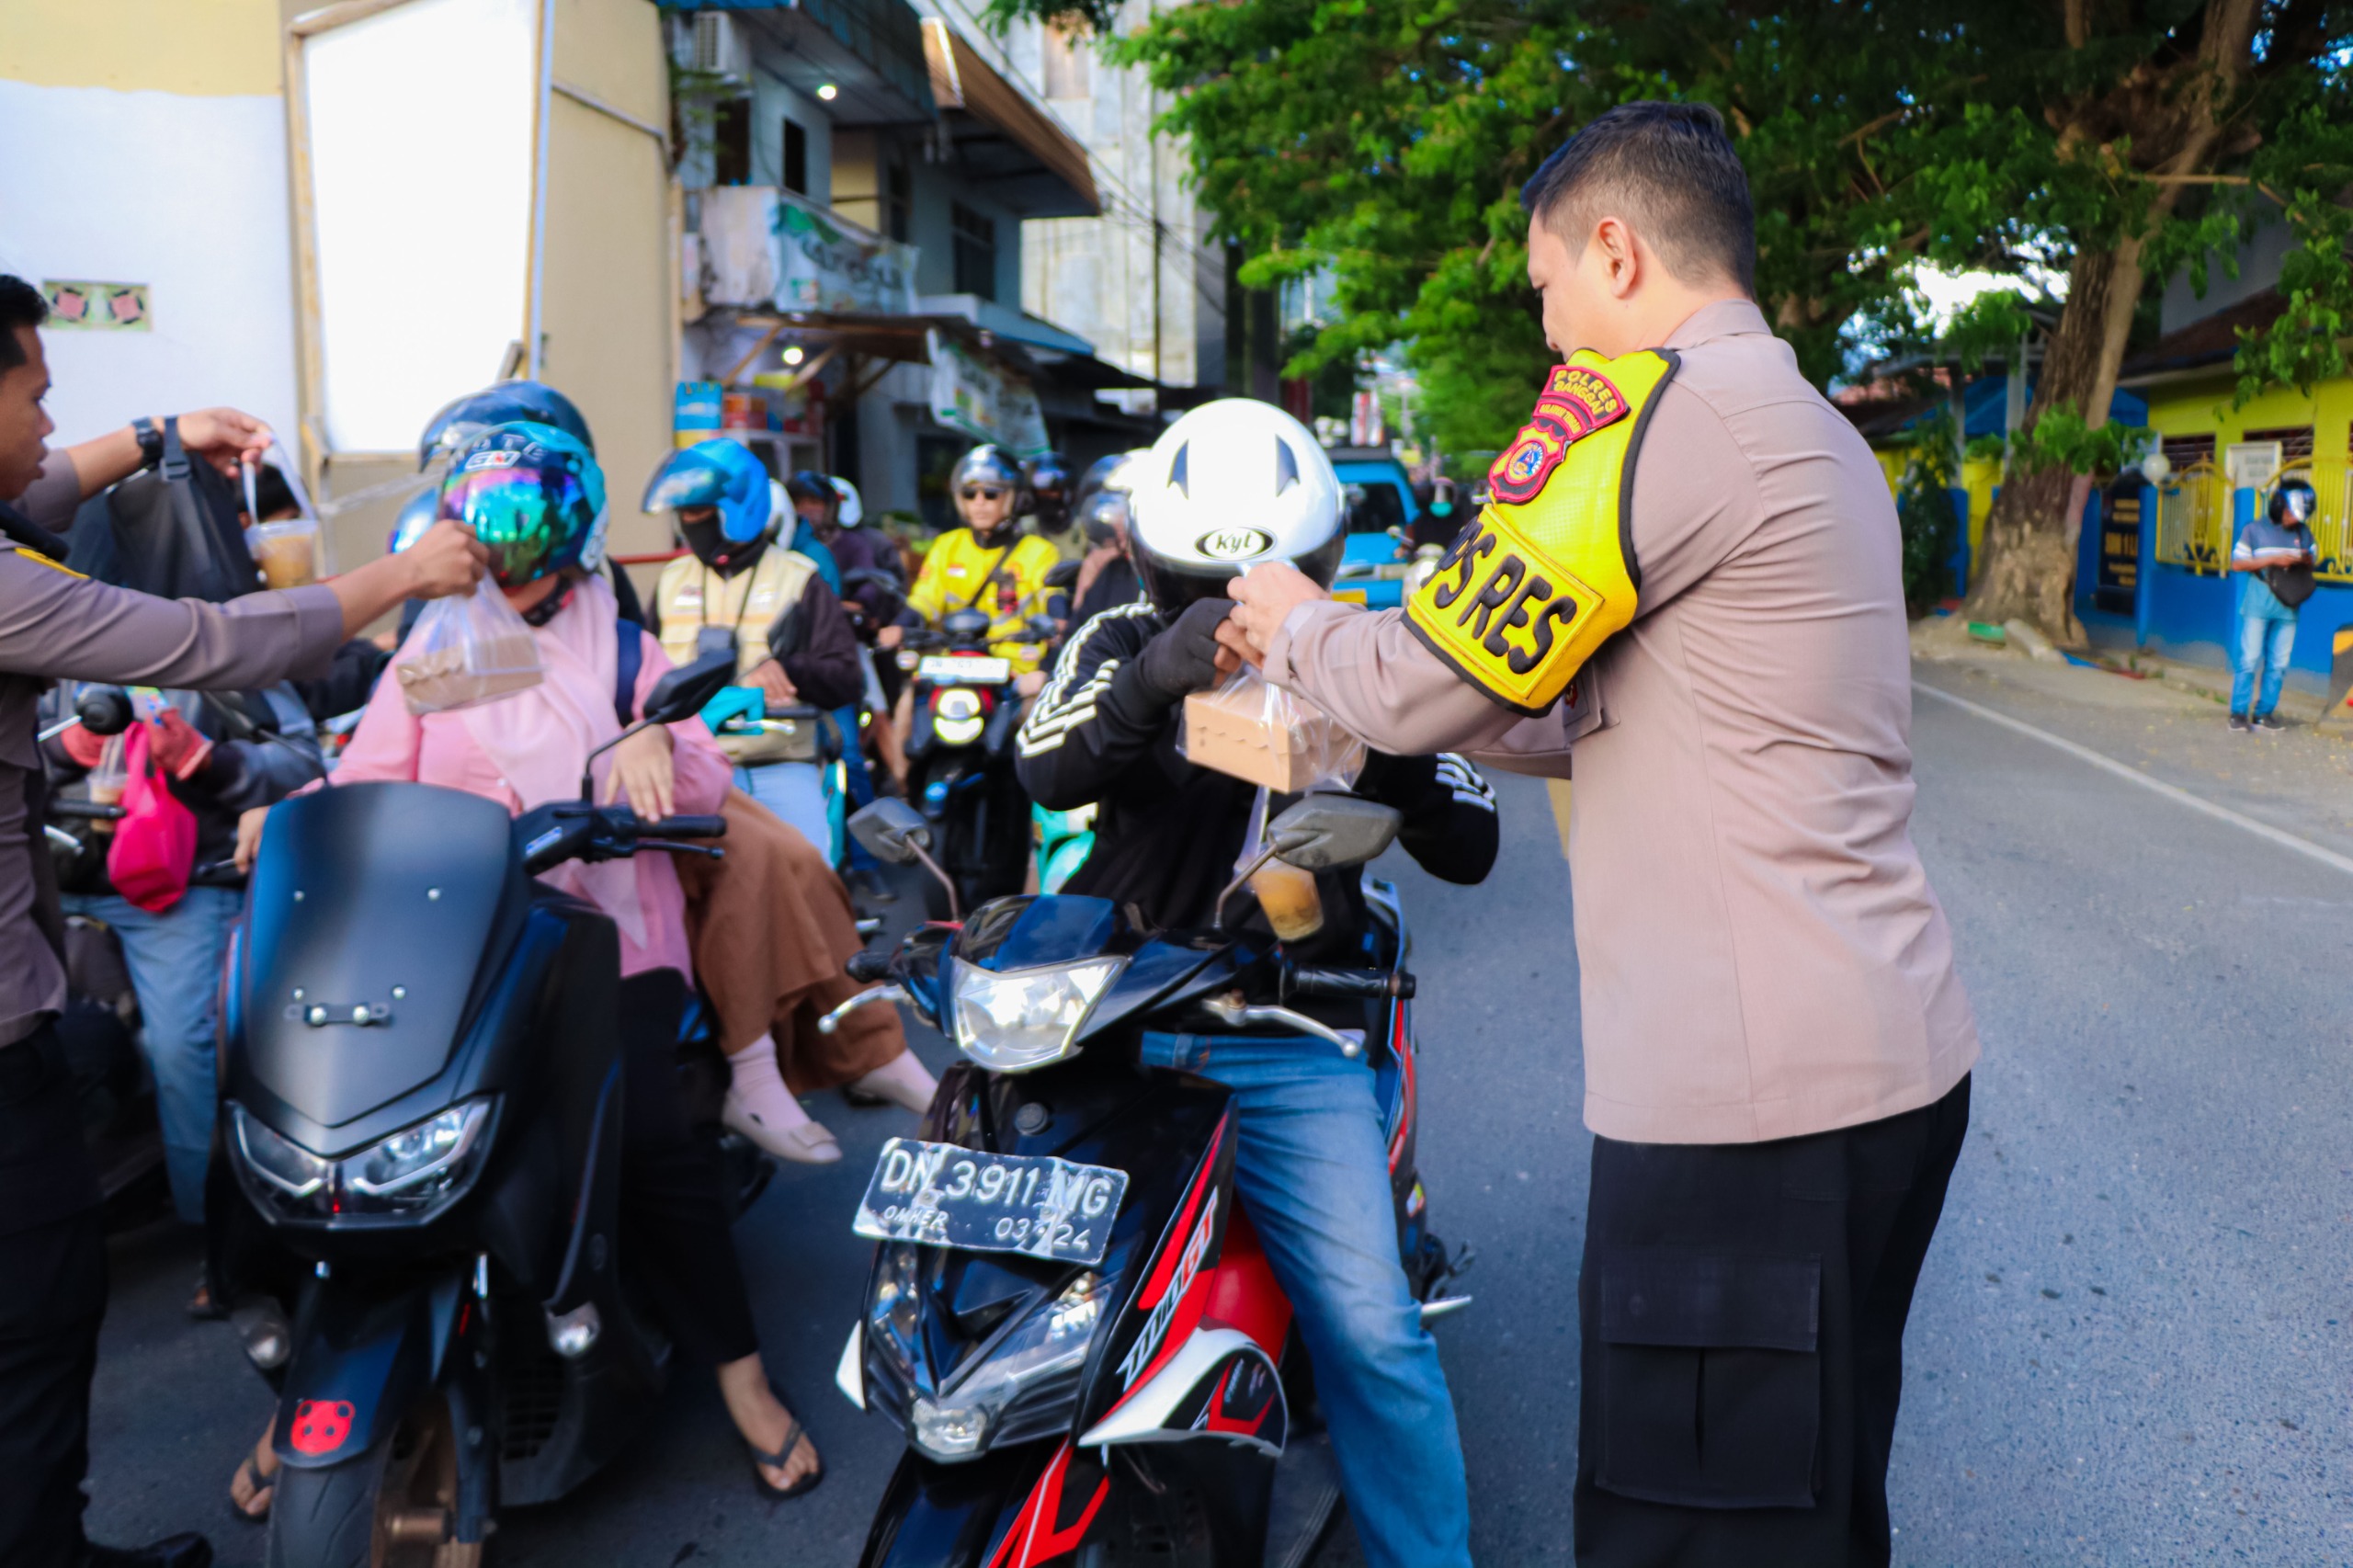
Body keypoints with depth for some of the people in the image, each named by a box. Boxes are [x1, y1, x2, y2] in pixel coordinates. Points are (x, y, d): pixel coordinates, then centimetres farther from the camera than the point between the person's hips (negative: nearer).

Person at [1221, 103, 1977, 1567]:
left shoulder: (1652, 408, -15)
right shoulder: (1816, 433, 17)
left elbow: (1423, 686, -12)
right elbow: (1592, 719, 19)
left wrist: (1300, 627, 9)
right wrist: (1349, 650, 20)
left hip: (1751, 1097, -10)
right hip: (1894, 1059, 10)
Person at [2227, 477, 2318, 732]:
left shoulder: (2303, 533, 13)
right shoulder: (2255, 530, 1)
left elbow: (2313, 561, 20)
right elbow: (2237, 563, -3)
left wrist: (2307, 559, -4)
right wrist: (2272, 560, -13)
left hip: (2288, 608, 4)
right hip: (2259, 603, -4)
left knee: (2279, 663, 3)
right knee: (2250, 659, -5)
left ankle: (2264, 713, 9)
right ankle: (2239, 712, 0)